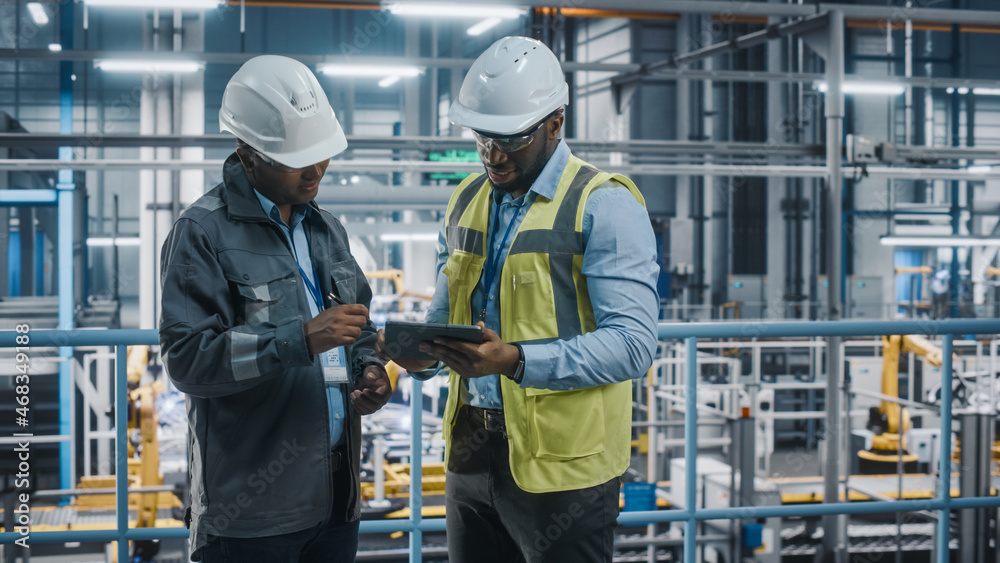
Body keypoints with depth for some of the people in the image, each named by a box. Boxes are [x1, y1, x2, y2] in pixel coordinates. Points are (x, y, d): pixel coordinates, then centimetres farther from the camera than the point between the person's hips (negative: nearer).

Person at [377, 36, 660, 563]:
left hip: (562, 462, -6)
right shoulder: (466, 201, 11)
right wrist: (419, 349, -2)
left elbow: (633, 341, -19)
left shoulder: (605, 206, -10)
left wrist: (516, 361, -30)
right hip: (469, 454, 6)